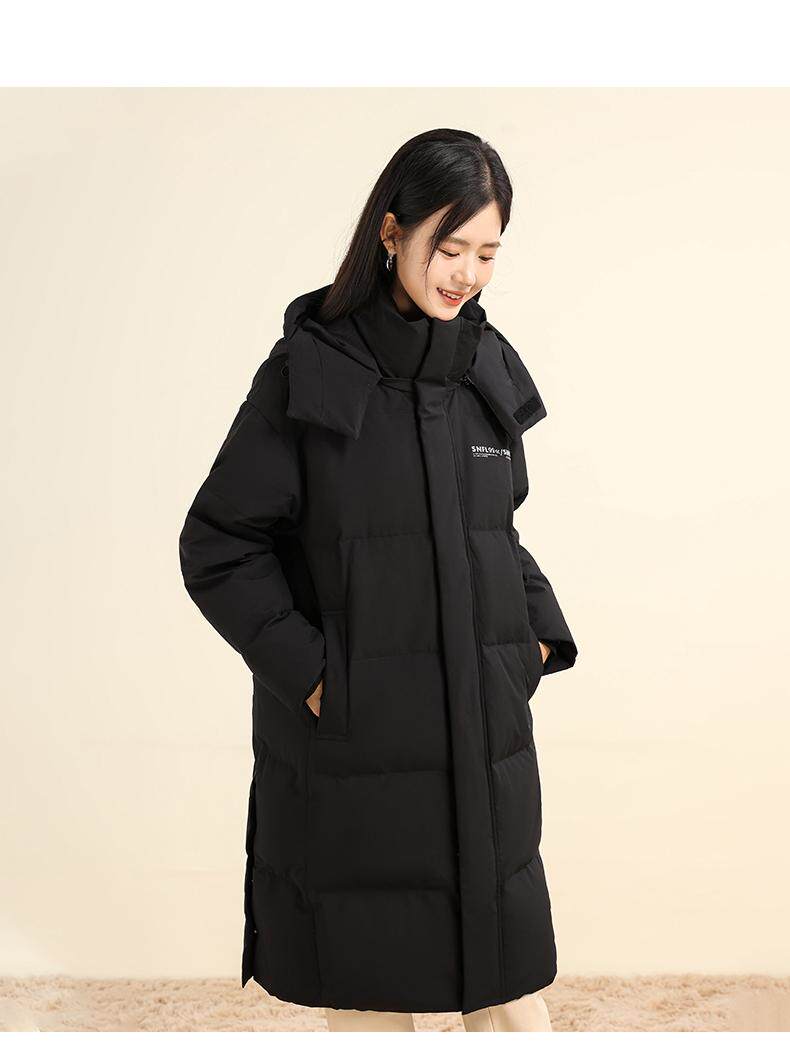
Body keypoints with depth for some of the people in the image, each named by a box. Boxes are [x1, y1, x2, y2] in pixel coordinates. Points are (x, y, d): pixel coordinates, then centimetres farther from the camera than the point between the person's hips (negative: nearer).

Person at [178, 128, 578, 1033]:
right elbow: (217, 548, -7)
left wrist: (540, 636, 3)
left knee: (509, 987, 12)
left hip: (483, 731, 4)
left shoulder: (490, 370, 5)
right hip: (350, 740, -4)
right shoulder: (308, 373, -9)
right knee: (368, 993, 9)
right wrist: (309, 673, -13)